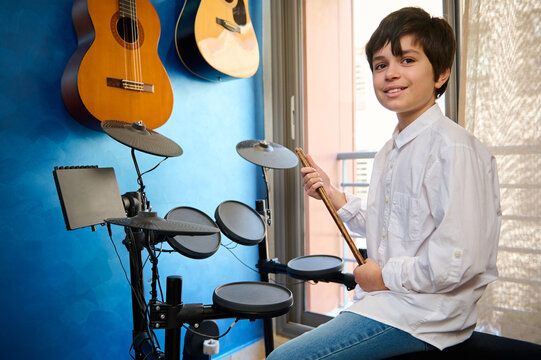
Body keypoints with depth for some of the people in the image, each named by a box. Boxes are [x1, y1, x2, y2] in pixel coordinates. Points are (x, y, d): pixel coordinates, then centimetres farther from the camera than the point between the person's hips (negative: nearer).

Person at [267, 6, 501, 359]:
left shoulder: (453, 148, -20)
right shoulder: (389, 152, 10)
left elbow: (459, 261, -24)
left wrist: (386, 276, -13)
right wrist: (333, 195, 4)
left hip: (424, 315, -9)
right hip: (388, 301, 9)